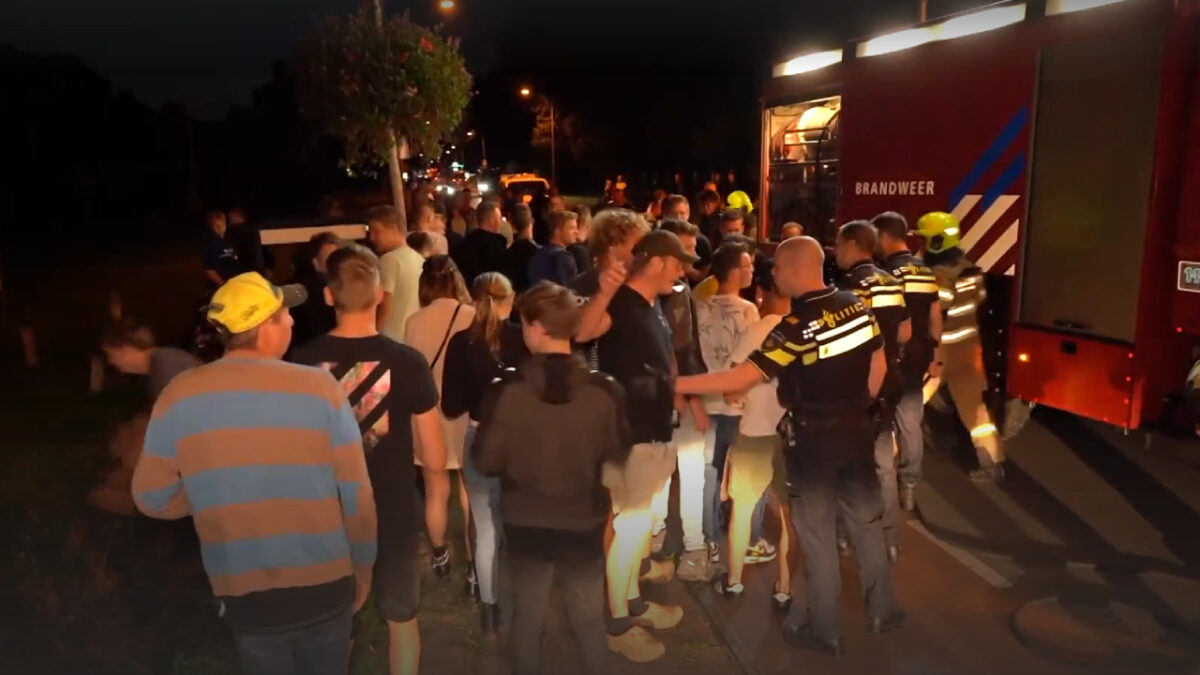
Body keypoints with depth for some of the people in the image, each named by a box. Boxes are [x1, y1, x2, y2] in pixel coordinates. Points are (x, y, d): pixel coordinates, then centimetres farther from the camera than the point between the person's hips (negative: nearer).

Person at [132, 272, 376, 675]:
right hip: (324, 586, -1)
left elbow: (152, 498, -1)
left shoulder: (179, 396, -10)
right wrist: (362, 569, 4)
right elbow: (356, 496, -11)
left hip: (245, 595, 2)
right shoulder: (319, 388, -15)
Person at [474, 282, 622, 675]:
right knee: (589, 619, 19)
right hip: (584, 523, 0)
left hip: (525, 523, 0)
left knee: (528, 617, 21)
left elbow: (486, 462, -11)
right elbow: (618, 454, -3)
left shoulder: (507, 390, -20)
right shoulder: (605, 390, -18)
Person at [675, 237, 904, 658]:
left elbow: (740, 378, -27)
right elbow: (878, 364, 8)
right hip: (857, 430, 6)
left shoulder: (797, 326, -23)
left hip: (814, 439, -6)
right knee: (866, 522, 19)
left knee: (817, 535, 7)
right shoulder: (858, 307, -2)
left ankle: (824, 631, 20)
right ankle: (882, 612, 32)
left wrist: (674, 384, -23)